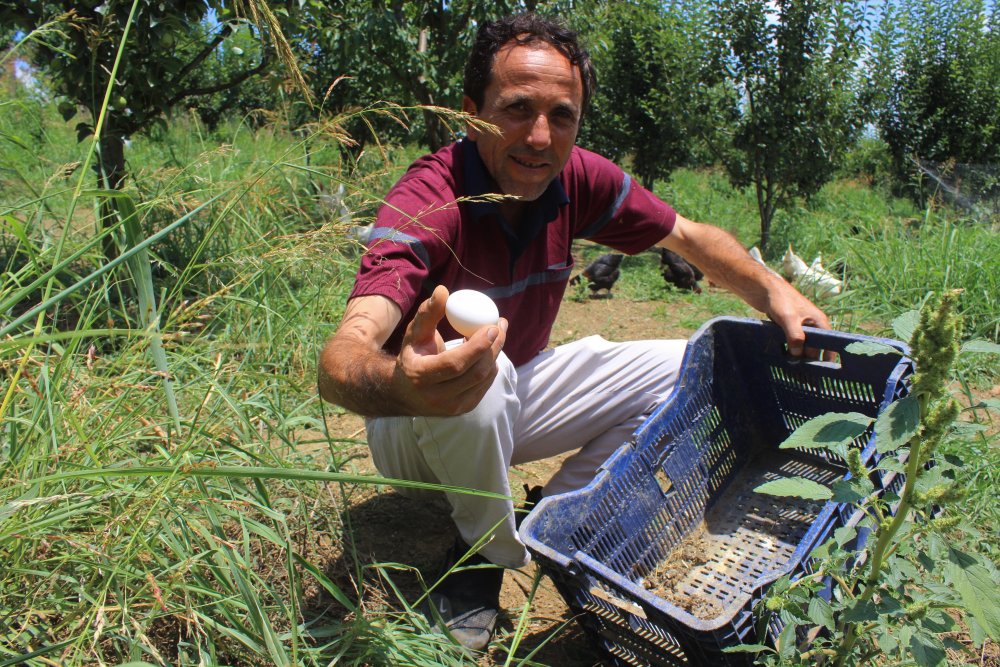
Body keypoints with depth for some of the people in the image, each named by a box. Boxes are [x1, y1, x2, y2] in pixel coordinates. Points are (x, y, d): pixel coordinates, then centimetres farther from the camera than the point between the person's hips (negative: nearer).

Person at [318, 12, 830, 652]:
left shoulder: (579, 179, -12)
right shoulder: (428, 203, -30)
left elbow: (689, 236, 1)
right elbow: (343, 357, -43)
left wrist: (772, 289, -17)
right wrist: (398, 384, -67)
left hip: (517, 392, 6)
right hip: (422, 427, -5)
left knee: (685, 368, -1)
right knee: (472, 367, -39)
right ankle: (487, 550, -9)